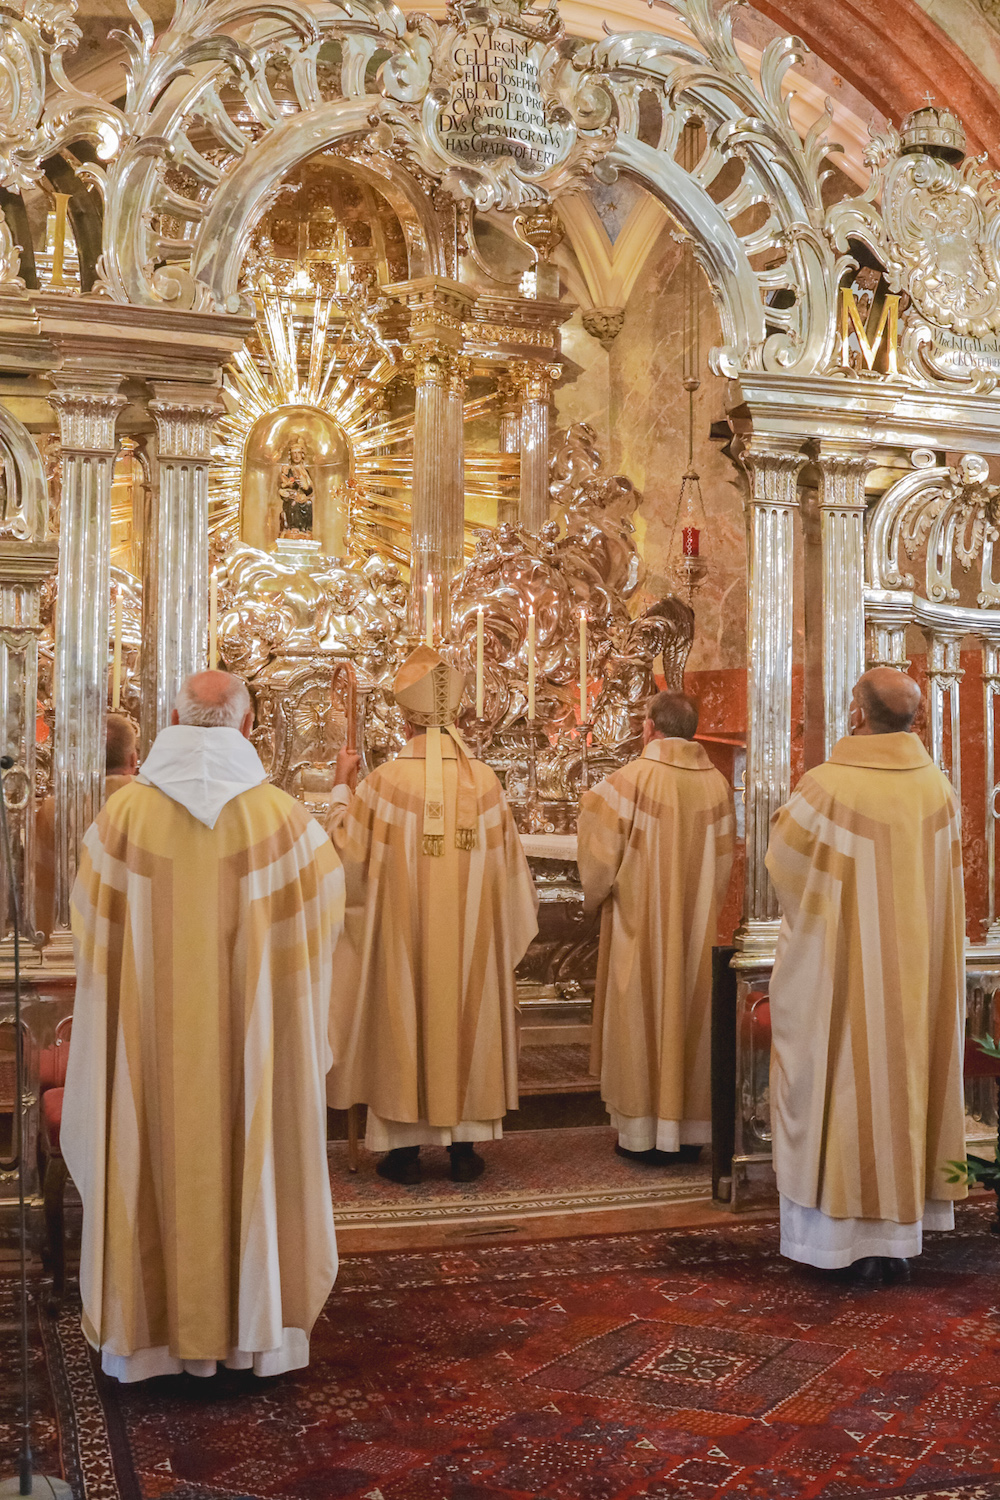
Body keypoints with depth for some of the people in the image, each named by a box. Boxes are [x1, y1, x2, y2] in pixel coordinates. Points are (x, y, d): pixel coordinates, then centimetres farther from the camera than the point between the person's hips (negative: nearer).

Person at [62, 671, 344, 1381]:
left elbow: (93, 925, 2)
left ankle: (158, 1323, 25)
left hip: (150, 1033, 1)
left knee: (157, 1169, 13)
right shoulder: (280, 814, -9)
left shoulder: (123, 812, -7)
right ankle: (254, 1325, 24)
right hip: (251, 1031, 0)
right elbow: (324, 909, 2)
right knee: (253, 1158, 12)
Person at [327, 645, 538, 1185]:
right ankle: (464, 1144, 18)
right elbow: (506, 861, 2)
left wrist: (341, 786, 6)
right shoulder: (483, 780, -5)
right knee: (466, 1018, 12)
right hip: (469, 934, 2)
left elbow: (345, 848, -5)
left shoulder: (385, 780, -13)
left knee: (403, 1020, 8)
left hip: (403, 935, -2)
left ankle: (405, 1147, 14)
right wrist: (522, 914, 20)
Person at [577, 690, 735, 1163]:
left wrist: (596, 895, 8)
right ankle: (689, 1130, 20)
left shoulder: (629, 780, -15)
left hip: (641, 923, -4)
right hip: (698, 925, 4)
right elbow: (724, 861, 6)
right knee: (691, 1017, 12)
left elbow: (599, 854, -11)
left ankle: (643, 1134, 12)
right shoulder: (717, 783, -1)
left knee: (641, 1020, 6)